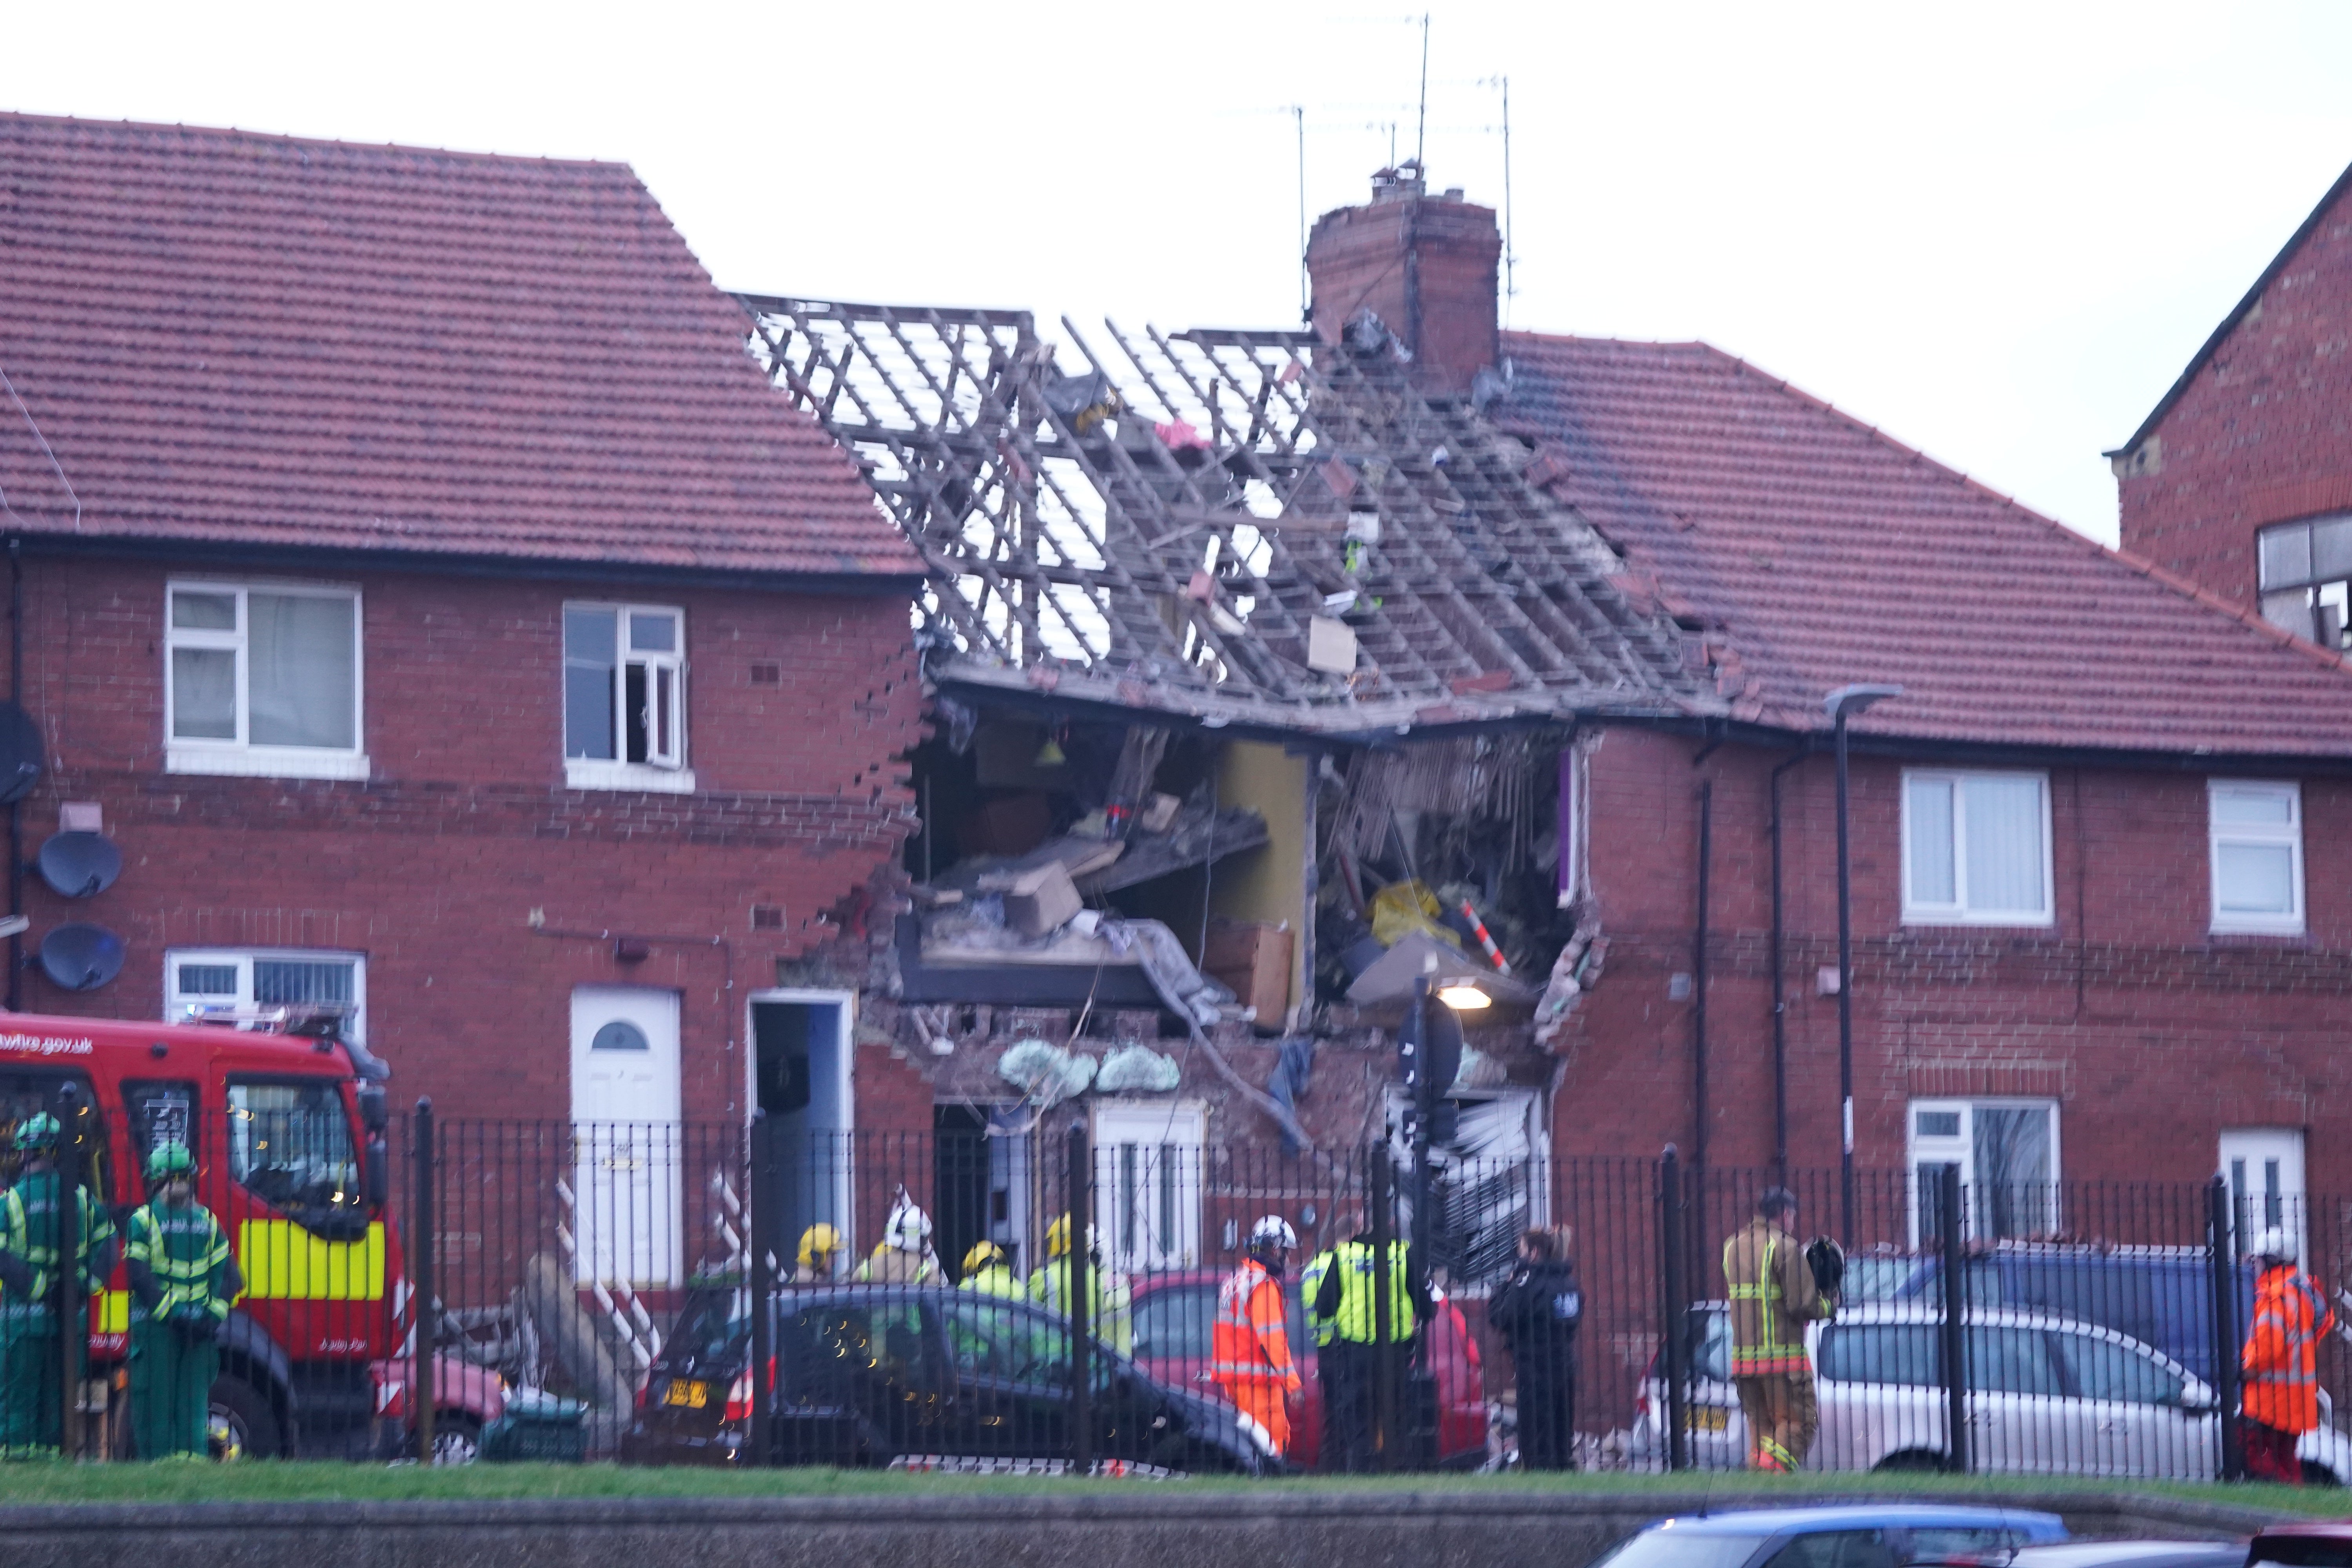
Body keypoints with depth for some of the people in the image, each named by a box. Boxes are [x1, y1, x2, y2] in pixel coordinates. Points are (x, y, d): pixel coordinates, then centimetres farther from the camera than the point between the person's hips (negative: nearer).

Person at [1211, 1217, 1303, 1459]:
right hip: (1257, 1379, -10)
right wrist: (1292, 1381, -20)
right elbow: (1272, 1338, -19)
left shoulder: (1234, 1280, 17)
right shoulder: (1263, 1285, -12)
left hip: (1231, 1376, 10)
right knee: (1275, 1443, -11)